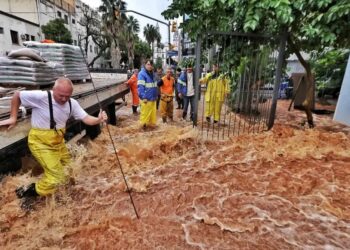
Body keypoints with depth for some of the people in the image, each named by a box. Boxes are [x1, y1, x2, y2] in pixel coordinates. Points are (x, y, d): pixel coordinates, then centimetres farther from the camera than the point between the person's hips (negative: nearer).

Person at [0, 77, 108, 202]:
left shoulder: (72, 103, -8)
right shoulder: (40, 97, -24)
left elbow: (86, 118, -14)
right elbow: (17, 96, -9)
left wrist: (98, 120, -35)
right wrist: (13, 117, -6)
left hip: (58, 141, 6)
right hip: (40, 142, -6)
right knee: (56, 175, -8)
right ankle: (29, 192, 16)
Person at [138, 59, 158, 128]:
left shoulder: (152, 74, 16)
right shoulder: (142, 74, -11)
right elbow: (140, 86, -17)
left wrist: (156, 95, 18)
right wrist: (143, 97, -22)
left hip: (152, 97, 8)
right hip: (146, 98, -8)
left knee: (153, 111, 13)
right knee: (145, 112, -3)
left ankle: (151, 122, 26)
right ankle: (144, 123, 9)